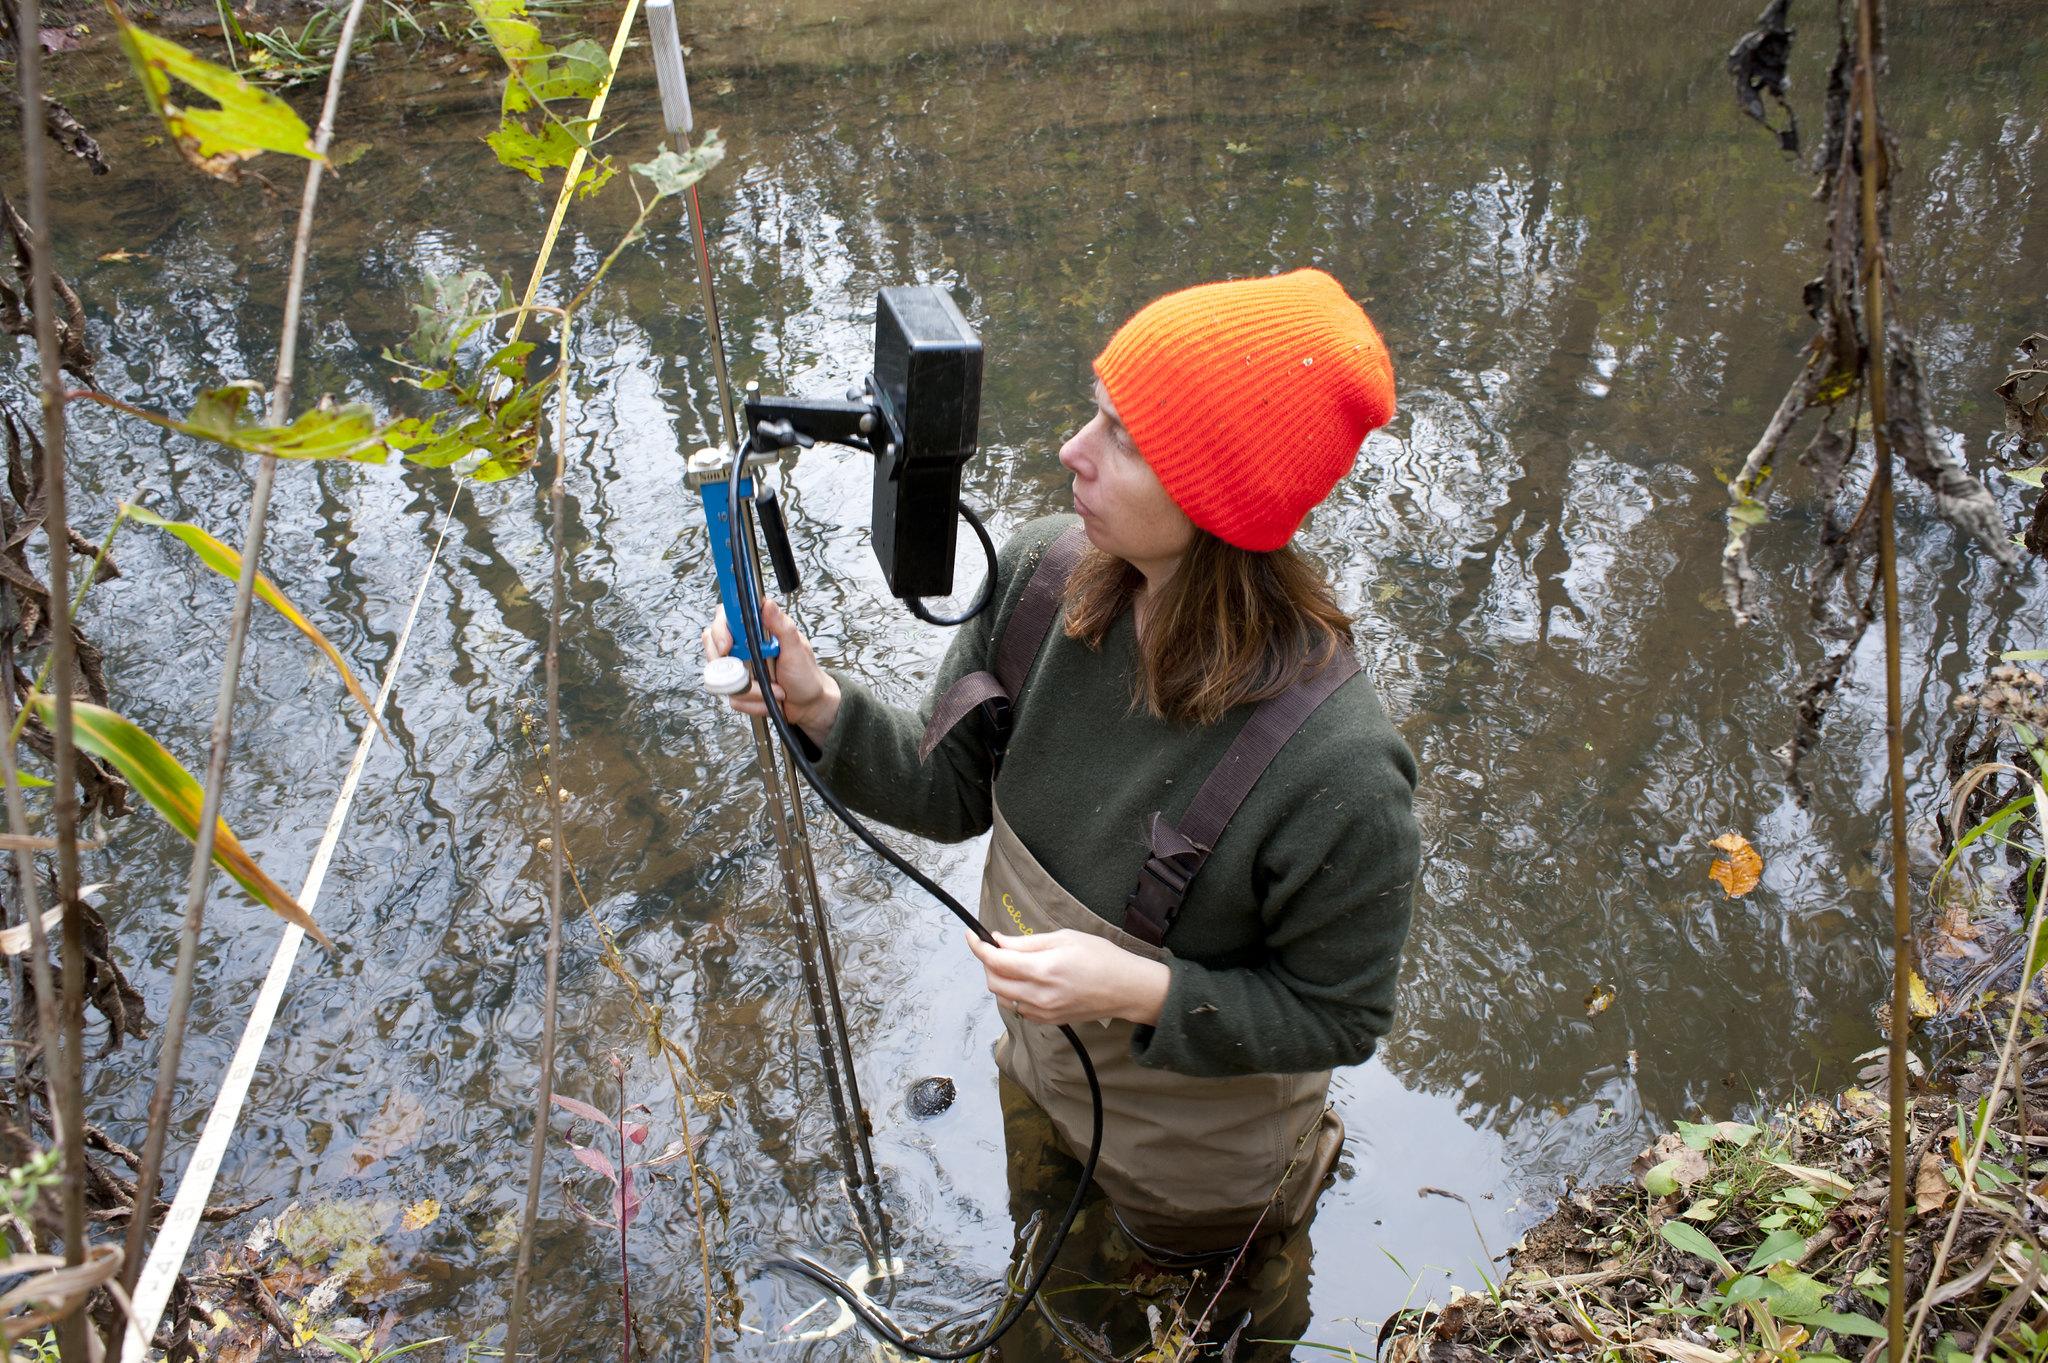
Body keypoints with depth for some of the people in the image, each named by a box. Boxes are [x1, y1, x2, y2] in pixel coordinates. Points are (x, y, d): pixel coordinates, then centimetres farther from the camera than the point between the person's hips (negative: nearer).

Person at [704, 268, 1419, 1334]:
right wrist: (816, 702, -26)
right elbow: (954, 789, -10)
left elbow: (1338, 1017, -24)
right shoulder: (1044, 575, -23)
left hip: (1197, 1175, -5)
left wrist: (1138, 989, -37)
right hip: (1039, 1073, 5)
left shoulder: (1335, 771, -40)